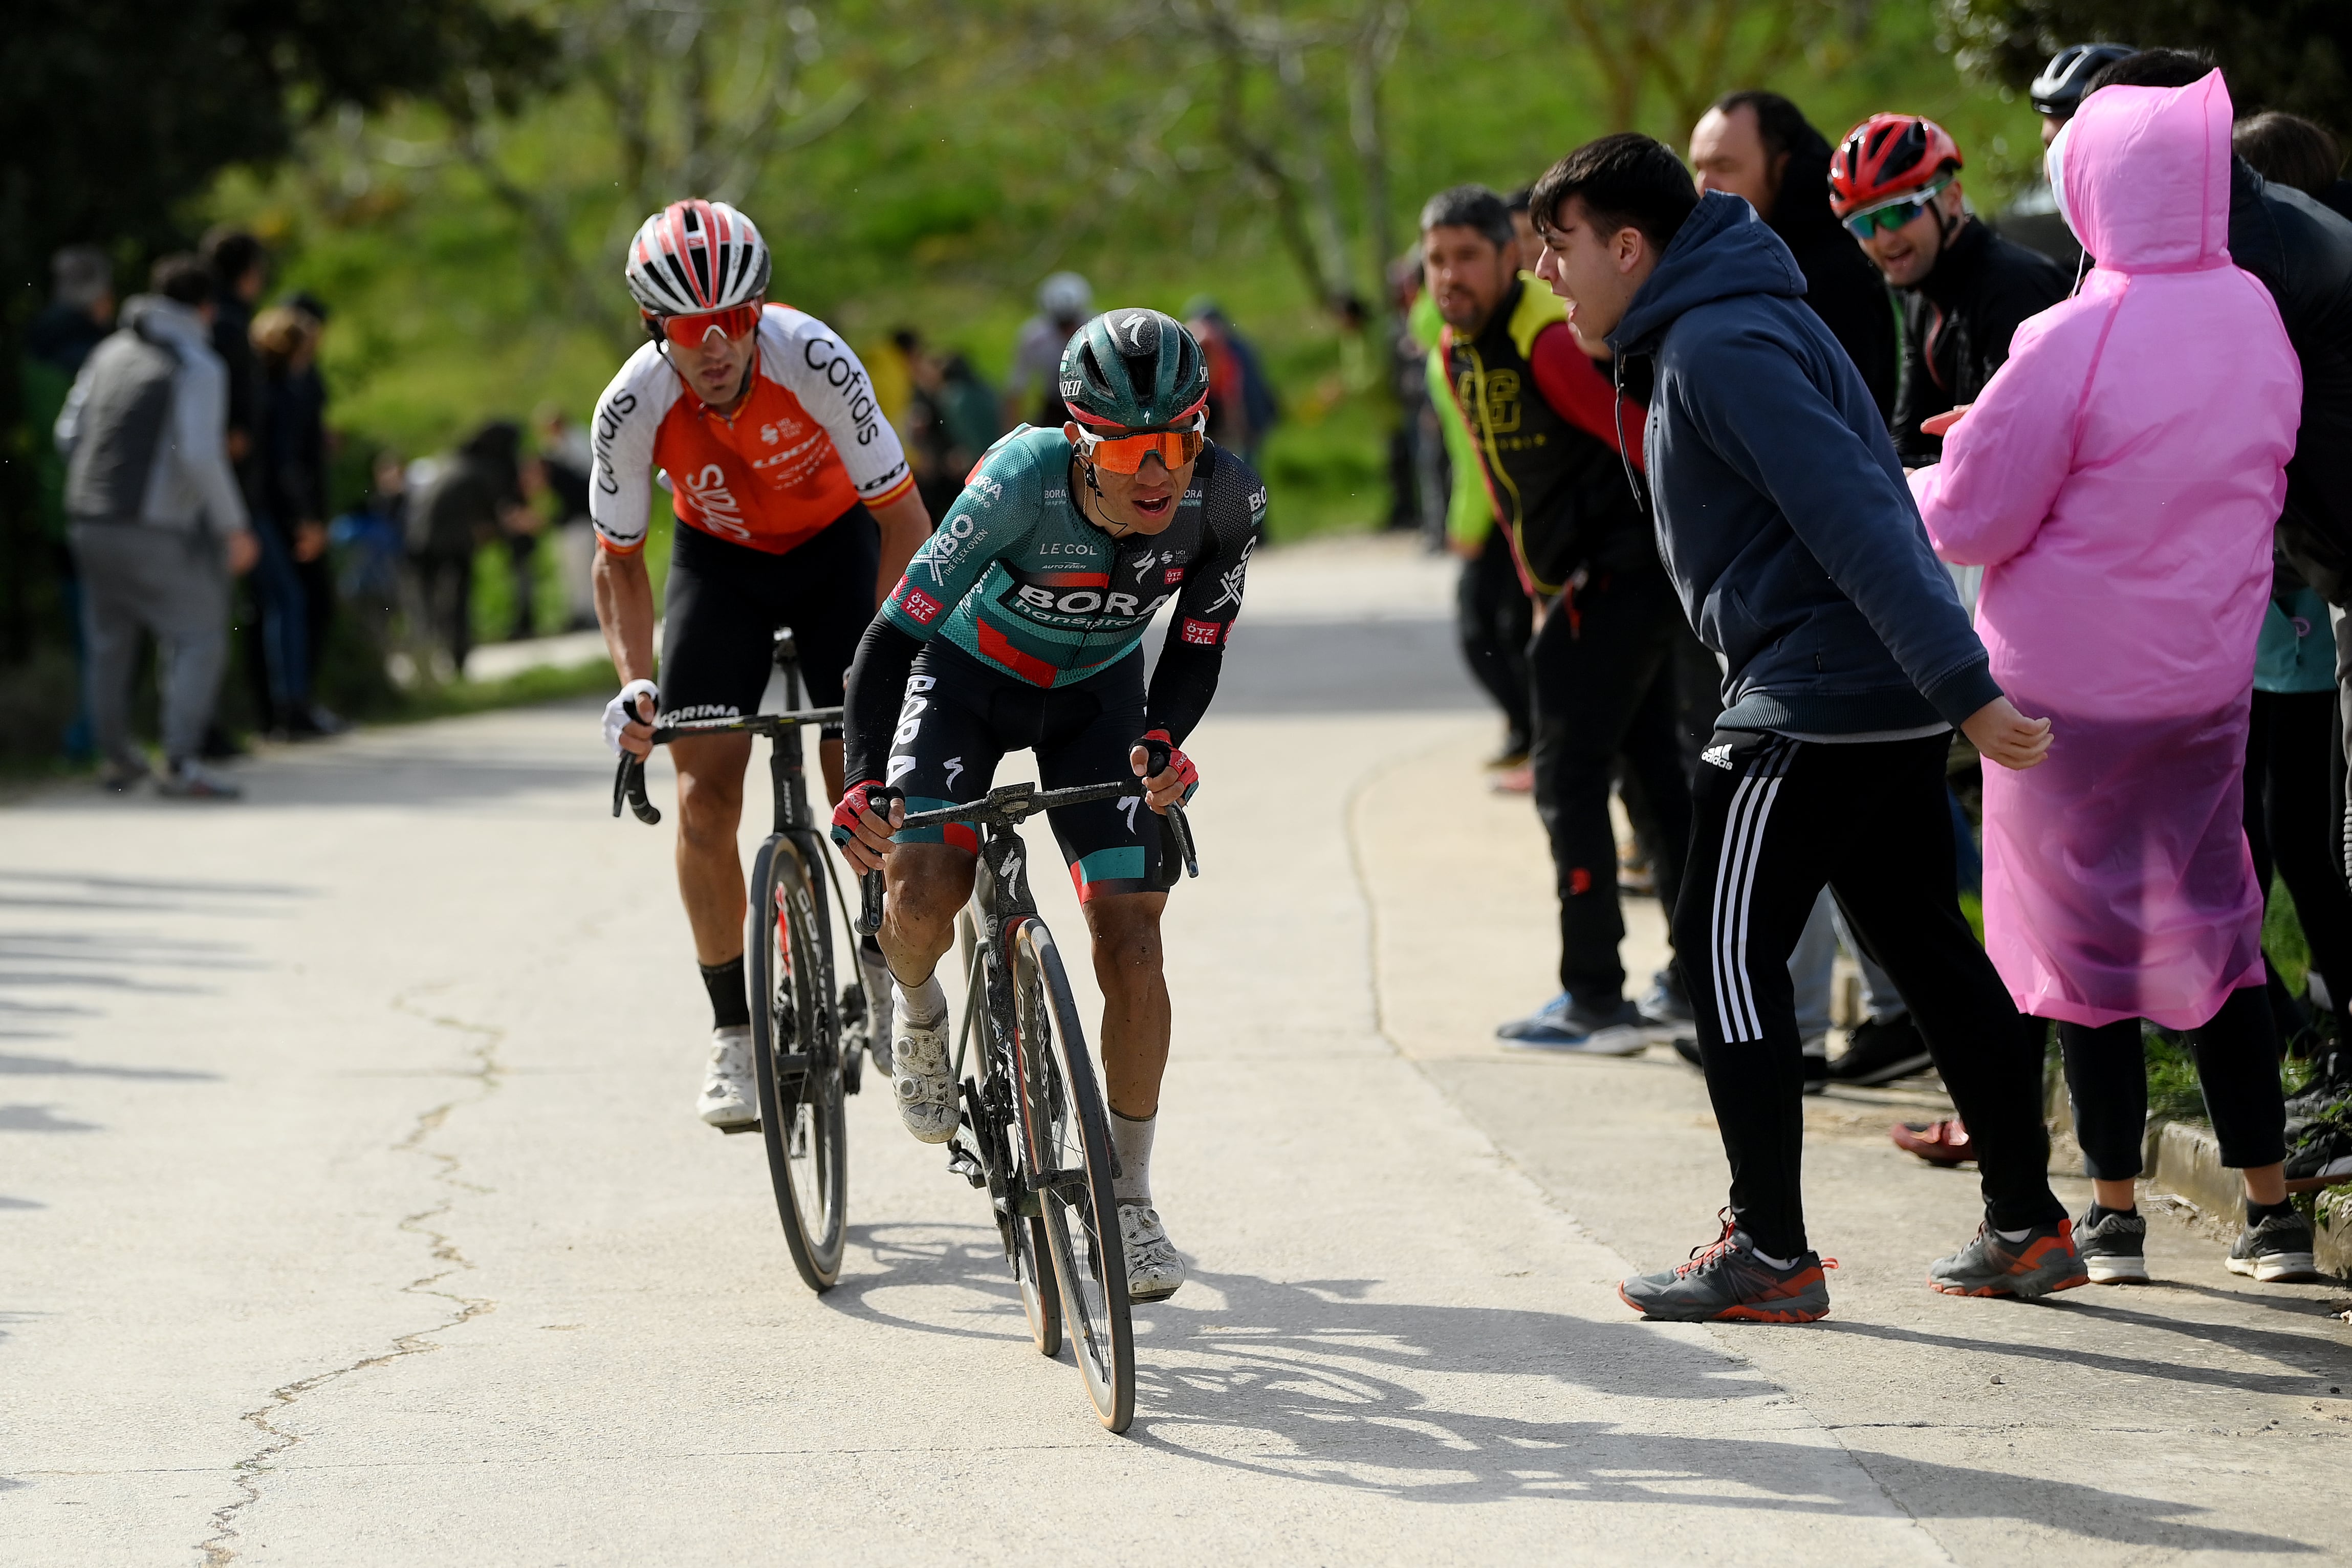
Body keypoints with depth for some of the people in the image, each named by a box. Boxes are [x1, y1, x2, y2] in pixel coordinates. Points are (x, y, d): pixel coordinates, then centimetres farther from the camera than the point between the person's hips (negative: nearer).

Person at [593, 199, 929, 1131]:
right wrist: (633, 681, -26)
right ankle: (733, 1034, 1)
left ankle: (888, 956, 17)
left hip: (835, 544, -1)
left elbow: (903, 517, -26)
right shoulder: (634, 407, -28)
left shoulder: (815, 362, -34)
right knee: (705, 798, -12)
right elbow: (618, 562, -13)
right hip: (719, 559, 1)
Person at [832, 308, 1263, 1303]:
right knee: (923, 889, -23)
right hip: (968, 672, -2)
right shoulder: (1026, 481, -37)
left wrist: (1164, 740, -31)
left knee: (1131, 938, -9)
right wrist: (864, 784, -42)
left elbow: (1195, 647, -12)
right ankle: (916, 1010, 15)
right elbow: (897, 630, -32)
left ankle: (1129, 1199, 6)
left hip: (1093, 696, 2)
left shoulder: (1226, 501, -28)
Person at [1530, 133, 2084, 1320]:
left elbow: (1856, 517, -25)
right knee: (1923, 943, 14)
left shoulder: (1720, 350, -17)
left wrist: (1963, 687, -31)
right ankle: (2027, 1227, 18)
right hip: (1888, 694, 10)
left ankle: (1769, 1254, -1)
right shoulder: (1719, 323, 16)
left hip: (1811, 705, -10)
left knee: (1726, 948, -3)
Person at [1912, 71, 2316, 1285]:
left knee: (2088, 943, 6)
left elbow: (1967, 520, -14)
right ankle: (2272, 1210, 14)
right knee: (2214, 932, 14)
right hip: (2210, 673, 5)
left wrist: (1911, 486, 8)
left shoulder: (2074, 343, -21)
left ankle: (2112, 1217, 12)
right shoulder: (2255, 319, -1)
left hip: (2071, 683, -5)